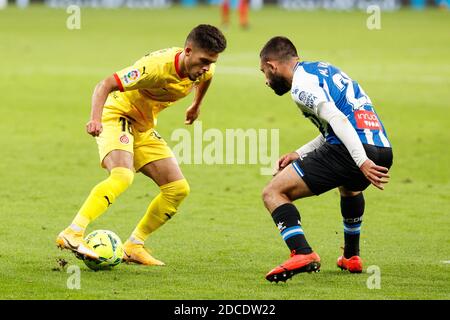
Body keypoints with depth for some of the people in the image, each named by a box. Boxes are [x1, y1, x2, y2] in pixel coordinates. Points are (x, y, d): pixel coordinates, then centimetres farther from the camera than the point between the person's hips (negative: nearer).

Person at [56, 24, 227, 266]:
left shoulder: (204, 69, -7)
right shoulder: (157, 66, -30)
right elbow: (105, 85, -32)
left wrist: (196, 106, 36)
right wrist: (95, 119, -47)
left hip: (143, 127, 8)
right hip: (117, 116, -8)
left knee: (178, 189, -1)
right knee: (122, 176, -35)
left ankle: (133, 247, 6)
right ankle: (72, 234, -39)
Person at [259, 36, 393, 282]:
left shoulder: (300, 83, -1)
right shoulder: (323, 69, 28)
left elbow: (337, 119, -16)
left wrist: (362, 162, -22)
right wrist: (299, 154, 28)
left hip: (351, 150, -9)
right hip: (384, 150, 9)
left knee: (273, 193, -5)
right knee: (349, 188, 43)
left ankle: (302, 254, -22)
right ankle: (351, 257, 46)